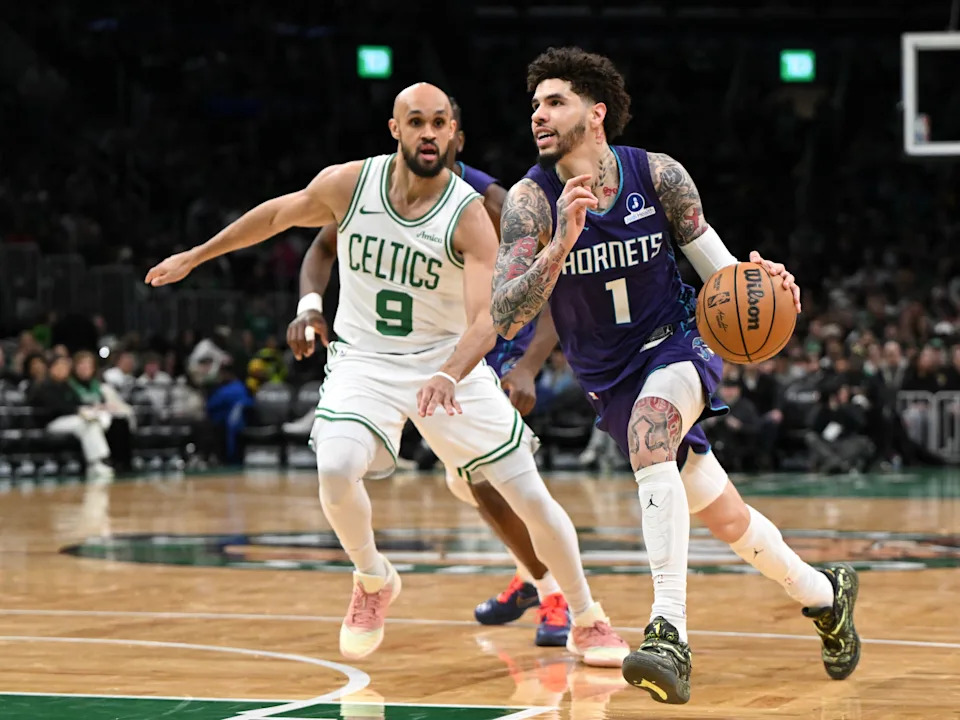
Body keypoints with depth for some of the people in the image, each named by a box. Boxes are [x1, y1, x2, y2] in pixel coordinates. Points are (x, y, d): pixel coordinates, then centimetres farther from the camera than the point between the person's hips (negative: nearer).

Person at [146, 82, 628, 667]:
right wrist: (194, 258, 16)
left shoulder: (469, 216, -19)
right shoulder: (349, 184, -12)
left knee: (531, 495, -4)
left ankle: (588, 621, 19)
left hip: (449, 361, -1)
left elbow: (484, 320, -29)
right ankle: (374, 581, 1)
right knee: (336, 468, -28)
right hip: (365, 359, 1)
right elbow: (278, 214, 8)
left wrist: (449, 376, -49)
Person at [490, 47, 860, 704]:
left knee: (649, 440, -35)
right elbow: (505, 318, -24)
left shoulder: (658, 175, -11)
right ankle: (825, 595, 39)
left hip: (677, 347, -2)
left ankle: (671, 635, -39)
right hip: (611, 379, 2)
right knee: (726, 520, 11)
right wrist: (562, 244, -37)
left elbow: (719, 269, 0)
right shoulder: (531, 201, -14)